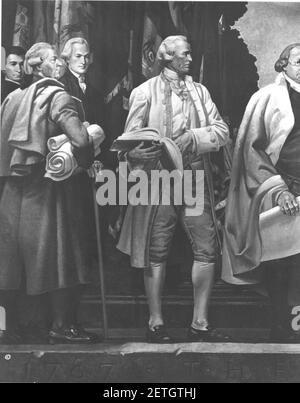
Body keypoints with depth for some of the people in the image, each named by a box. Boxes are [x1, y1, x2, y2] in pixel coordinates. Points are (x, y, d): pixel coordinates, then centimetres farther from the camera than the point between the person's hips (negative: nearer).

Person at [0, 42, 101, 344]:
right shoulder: (58, 97, -9)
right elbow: (80, 141, -21)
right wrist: (87, 164, -4)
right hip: (48, 186, -7)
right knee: (58, 254, 2)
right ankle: (61, 325, 9)